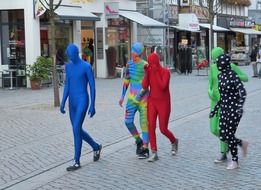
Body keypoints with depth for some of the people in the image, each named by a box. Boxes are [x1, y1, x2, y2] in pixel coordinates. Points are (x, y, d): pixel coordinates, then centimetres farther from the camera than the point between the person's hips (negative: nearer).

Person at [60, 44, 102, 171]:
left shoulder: (87, 67, -9)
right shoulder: (68, 66, 10)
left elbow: (92, 87, -8)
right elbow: (67, 86, 13)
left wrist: (92, 106, -10)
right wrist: (63, 103, 6)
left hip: (83, 102, -7)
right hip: (72, 103, 7)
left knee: (76, 129, -15)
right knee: (77, 130, 13)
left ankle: (77, 162, -8)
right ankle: (96, 147, 37)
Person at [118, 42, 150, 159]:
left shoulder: (145, 65, -14)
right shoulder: (129, 64, 6)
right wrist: (122, 96, 16)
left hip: (143, 99, -5)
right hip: (131, 98, 5)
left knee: (144, 123, 0)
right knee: (128, 122, -1)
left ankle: (145, 149, 10)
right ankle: (139, 141, 23)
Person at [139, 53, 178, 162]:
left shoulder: (165, 72, -13)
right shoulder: (149, 72, 1)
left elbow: (163, 87, -26)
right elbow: (144, 86, -8)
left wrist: (156, 73, -25)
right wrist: (146, 73, -16)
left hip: (164, 103, -4)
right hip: (152, 102, 4)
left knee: (163, 129, 0)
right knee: (151, 127, -7)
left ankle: (174, 141, 32)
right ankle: (154, 153, -2)